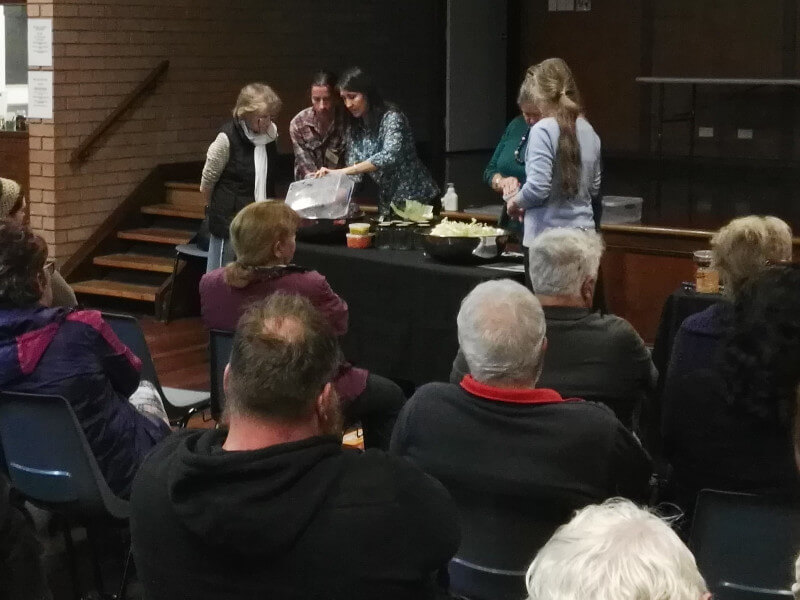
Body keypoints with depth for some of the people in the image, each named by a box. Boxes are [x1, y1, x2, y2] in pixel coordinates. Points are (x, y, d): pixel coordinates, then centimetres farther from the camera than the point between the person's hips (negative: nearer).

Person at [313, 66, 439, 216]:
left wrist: (341, 171, -39)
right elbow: (354, 172, 3)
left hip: (419, 202, -6)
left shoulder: (391, 118, -16)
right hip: (388, 206, 6)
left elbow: (389, 156, -33)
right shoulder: (354, 128, 4)